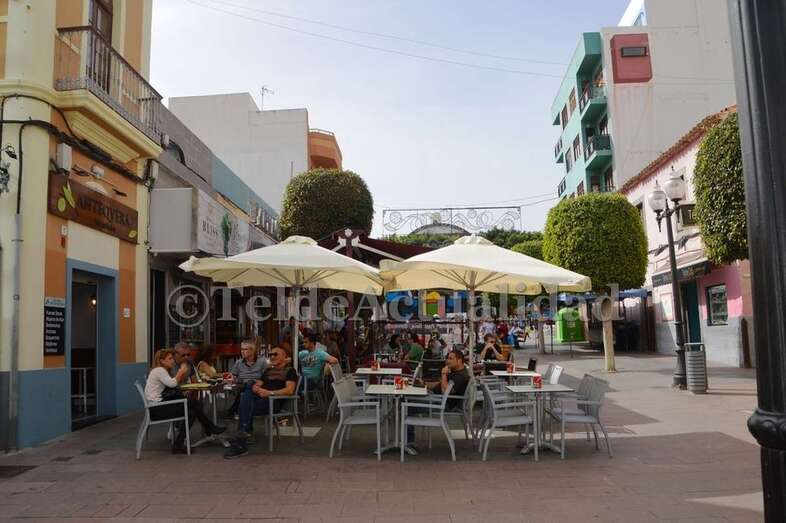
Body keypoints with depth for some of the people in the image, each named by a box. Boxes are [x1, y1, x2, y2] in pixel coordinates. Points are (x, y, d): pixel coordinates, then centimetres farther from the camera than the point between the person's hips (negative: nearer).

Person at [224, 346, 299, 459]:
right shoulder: (268, 370, 29)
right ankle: (245, 430, -33)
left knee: (245, 406, -25)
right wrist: (255, 388, -4)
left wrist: (269, 392, -19)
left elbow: (289, 390, -10)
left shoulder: (290, 371, 6)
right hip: (261, 398, 6)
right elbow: (257, 384, 21)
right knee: (247, 393, -26)